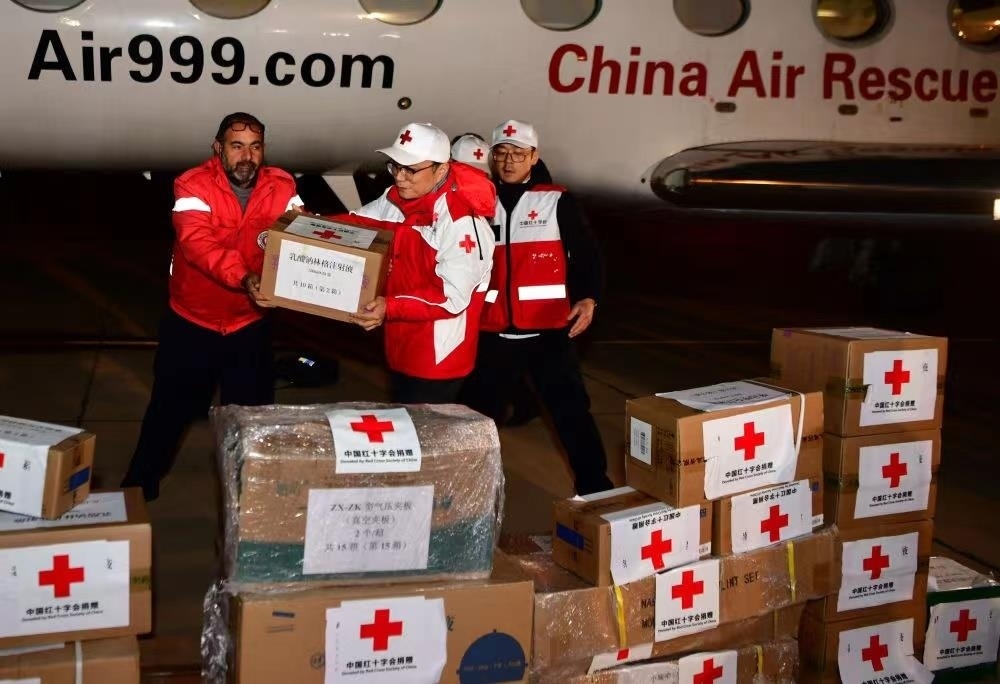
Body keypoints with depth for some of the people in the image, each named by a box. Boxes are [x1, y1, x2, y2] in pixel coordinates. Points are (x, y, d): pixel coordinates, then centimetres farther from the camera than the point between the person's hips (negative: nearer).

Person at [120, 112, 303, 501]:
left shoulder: (282, 186, -7)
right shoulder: (193, 185, -19)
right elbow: (197, 241, -34)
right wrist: (242, 279, -48)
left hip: (250, 324, 2)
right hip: (191, 322, -2)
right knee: (171, 408, 13)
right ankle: (140, 488, 32)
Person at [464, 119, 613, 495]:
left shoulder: (558, 202, 2)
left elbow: (587, 255, -1)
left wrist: (589, 297, -18)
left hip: (548, 330, -3)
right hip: (493, 332, 3)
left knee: (571, 409, -2)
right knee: (481, 413, 12)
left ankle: (595, 487, 8)